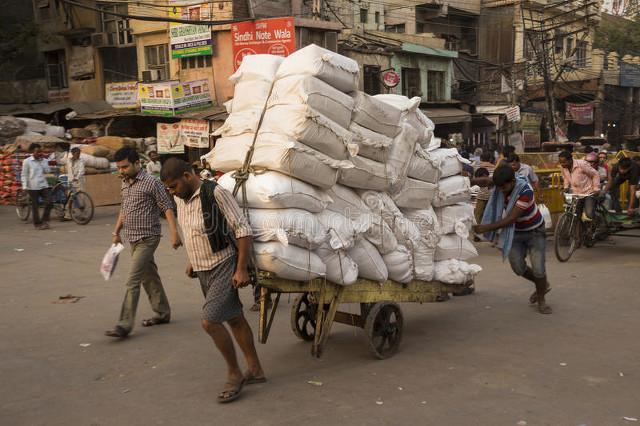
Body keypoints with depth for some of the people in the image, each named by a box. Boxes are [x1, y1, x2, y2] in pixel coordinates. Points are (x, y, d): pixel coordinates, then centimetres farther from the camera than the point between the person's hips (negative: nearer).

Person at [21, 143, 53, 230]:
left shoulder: (44, 160, 10)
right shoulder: (27, 161, -2)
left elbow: (47, 171, -2)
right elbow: (24, 175, -1)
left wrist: (43, 161, -7)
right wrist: (25, 186, -9)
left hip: (44, 185, 4)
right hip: (33, 187, -4)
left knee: (49, 202, -5)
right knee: (35, 206, 1)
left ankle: (44, 220, 12)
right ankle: (37, 224, 12)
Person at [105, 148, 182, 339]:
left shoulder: (151, 183, -12)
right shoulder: (125, 184, 11)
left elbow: (167, 208, -13)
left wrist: (174, 233, -19)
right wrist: (116, 232, 20)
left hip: (147, 239, -8)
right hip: (132, 239, 8)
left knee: (132, 282, -11)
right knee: (150, 278, 16)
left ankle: (125, 324, -8)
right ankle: (162, 313, 29)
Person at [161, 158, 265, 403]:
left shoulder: (215, 193, -20)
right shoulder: (180, 199, 3)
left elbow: (243, 229, -19)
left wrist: (242, 269, -19)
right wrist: (192, 261, 18)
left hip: (224, 266, -8)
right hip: (202, 270, 8)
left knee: (210, 321, -14)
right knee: (234, 319, 14)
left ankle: (234, 374, 5)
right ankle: (255, 371, 25)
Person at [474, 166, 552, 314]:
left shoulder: (525, 191, -32)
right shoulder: (501, 185, -15)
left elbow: (510, 219, -31)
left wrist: (486, 228, -32)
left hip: (534, 231, -5)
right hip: (515, 232, 5)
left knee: (538, 267, -11)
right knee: (518, 267, -5)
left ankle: (541, 300, 16)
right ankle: (542, 285, 25)